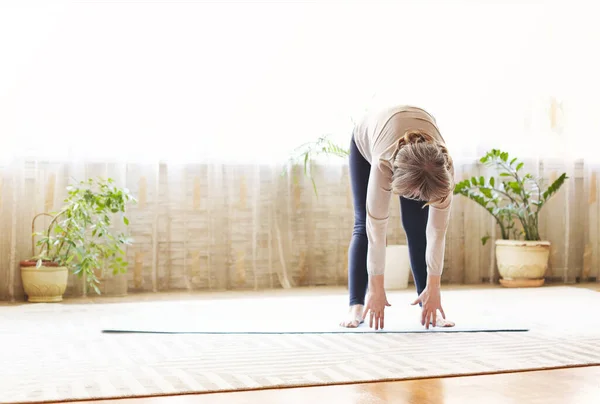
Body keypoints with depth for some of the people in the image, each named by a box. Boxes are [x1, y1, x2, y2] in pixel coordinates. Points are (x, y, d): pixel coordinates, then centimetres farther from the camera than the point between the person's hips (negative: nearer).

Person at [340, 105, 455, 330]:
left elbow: (437, 230, -31)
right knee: (364, 225, -12)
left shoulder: (442, 168, -39)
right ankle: (356, 306, -9)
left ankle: (427, 307, -4)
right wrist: (376, 288, -37)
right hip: (367, 142, -1)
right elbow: (376, 229, -41)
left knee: (417, 227, -9)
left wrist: (433, 286, -29)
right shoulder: (383, 163, -46)